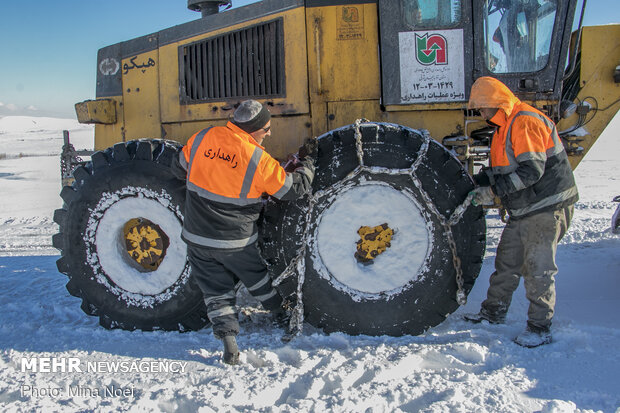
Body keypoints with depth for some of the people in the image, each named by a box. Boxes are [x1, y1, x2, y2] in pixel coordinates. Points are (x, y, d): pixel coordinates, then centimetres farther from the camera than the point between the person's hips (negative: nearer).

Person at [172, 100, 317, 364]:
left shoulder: (202, 138, -6)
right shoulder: (258, 159, -17)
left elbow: (180, 169, 10)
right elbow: (295, 188, -9)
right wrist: (308, 160, 6)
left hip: (197, 238, 2)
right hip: (236, 242, -2)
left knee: (216, 288, 16)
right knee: (255, 276, 23)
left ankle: (228, 339, 6)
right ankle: (283, 315, 42)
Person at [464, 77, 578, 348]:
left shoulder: (526, 122, -19)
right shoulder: (505, 126, 13)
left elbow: (532, 170, -26)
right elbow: (502, 168, 18)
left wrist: (494, 190, -24)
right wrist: (479, 181, 1)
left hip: (547, 208, -10)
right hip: (523, 211, 10)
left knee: (538, 268, -4)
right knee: (506, 262, 15)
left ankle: (540, 328, 8)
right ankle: (493, 312, 29)